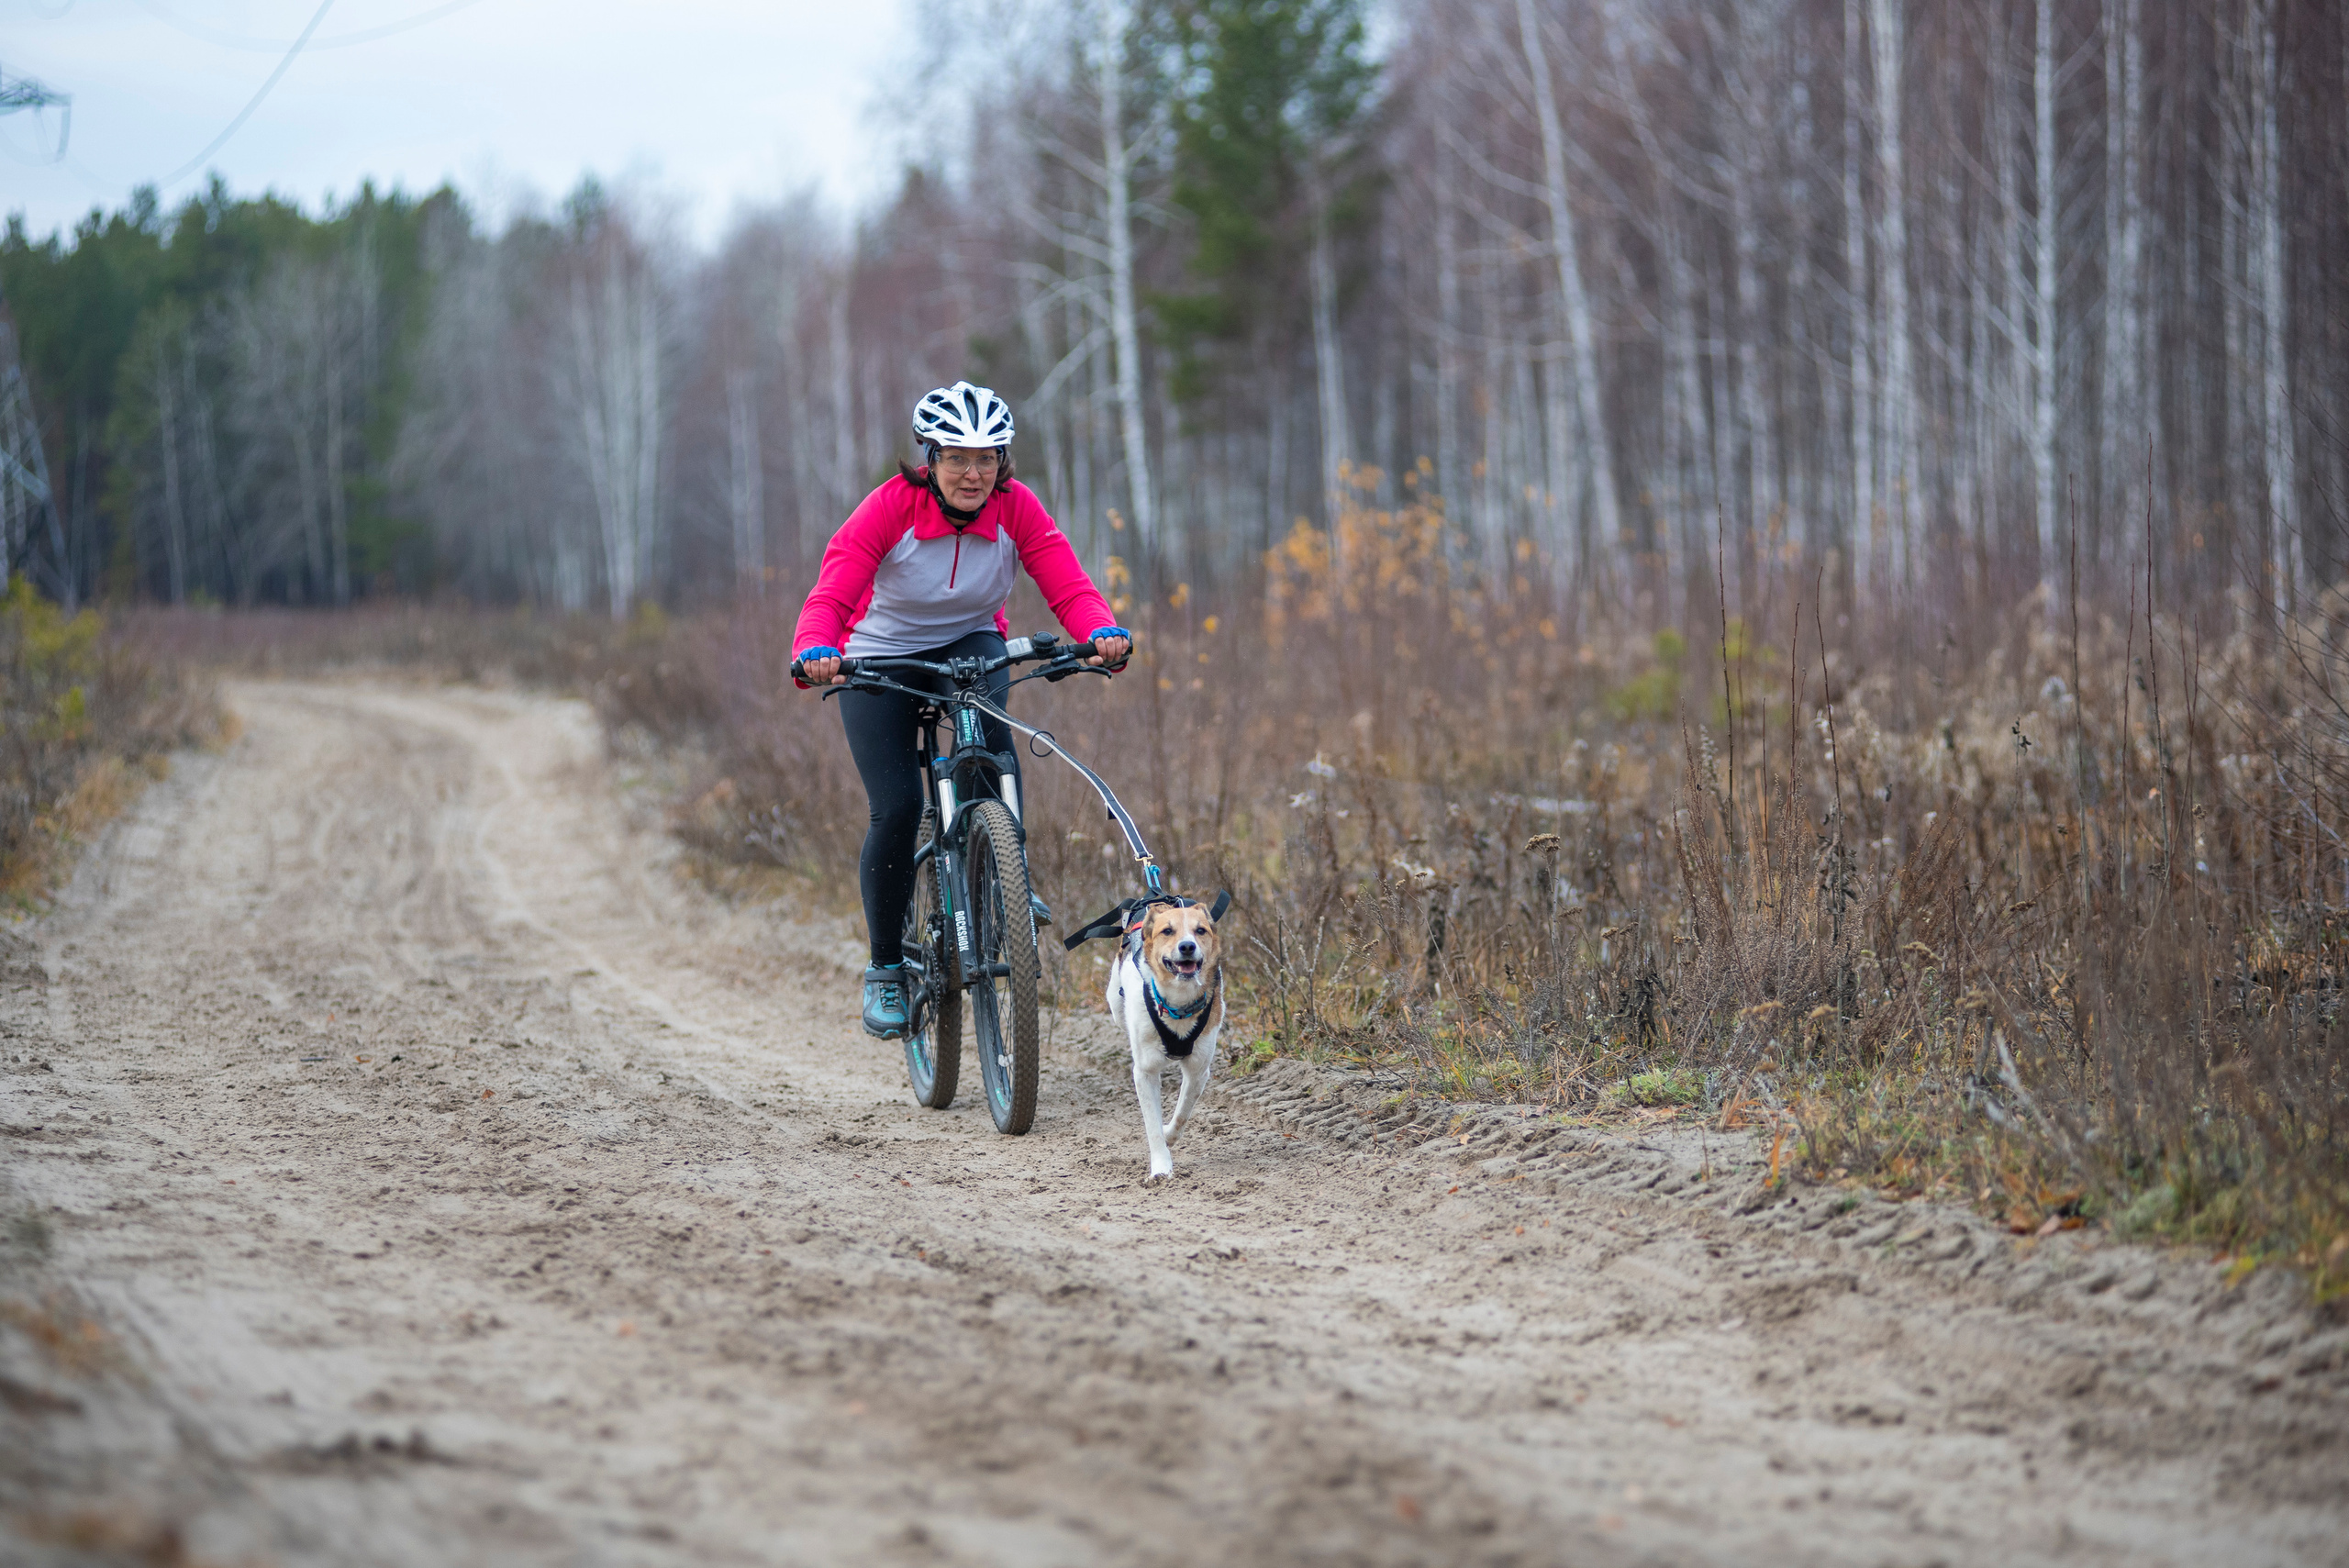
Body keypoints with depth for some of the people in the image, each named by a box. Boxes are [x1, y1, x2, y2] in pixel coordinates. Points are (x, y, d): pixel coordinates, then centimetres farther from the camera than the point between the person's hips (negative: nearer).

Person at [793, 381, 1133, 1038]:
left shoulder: (1015, 508, -18)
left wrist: (1105, 633, -47)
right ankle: (885, 968, 4)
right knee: (897, 808, -14)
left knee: (988, 726, -34)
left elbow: (1070, 587, -26)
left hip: (971, 645, 2)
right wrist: (816, 653, -54)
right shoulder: (890, 508, -25)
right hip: (880, 659, -2)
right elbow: (830, 595, -33)